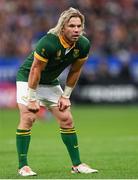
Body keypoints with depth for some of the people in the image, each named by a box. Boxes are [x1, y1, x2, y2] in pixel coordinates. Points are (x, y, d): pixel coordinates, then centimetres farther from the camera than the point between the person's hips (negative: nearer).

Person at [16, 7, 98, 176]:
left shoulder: (83, 45, -15)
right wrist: (32, 99, -22)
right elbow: (36, 70, -26)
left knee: (67, 120, 2)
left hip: (51, 83, 6)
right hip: (27, 78, -6)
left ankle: (77, 164, 10)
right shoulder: (48, 43, -34)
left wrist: (65, 96, 0)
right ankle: (23, 166, -12)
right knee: (28, 118, -18)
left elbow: (75, 71, -1)